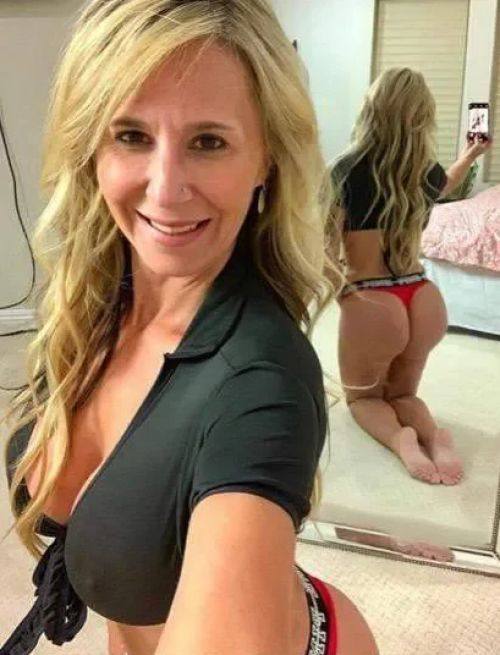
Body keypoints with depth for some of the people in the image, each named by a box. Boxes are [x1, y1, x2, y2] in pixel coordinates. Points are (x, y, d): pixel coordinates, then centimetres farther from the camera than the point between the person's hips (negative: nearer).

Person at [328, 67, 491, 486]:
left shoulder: (347, 170, -11)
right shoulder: (426, 172, 3)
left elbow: (325, 250, -11)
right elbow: (447, 185, 29)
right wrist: (470, 156, 48)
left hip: (370, 304, -4)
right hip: (424, 300, 4)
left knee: (363, 396, 21)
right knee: (401, 393, 26)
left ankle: (400, 438, -12)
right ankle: (434, 436, -7)